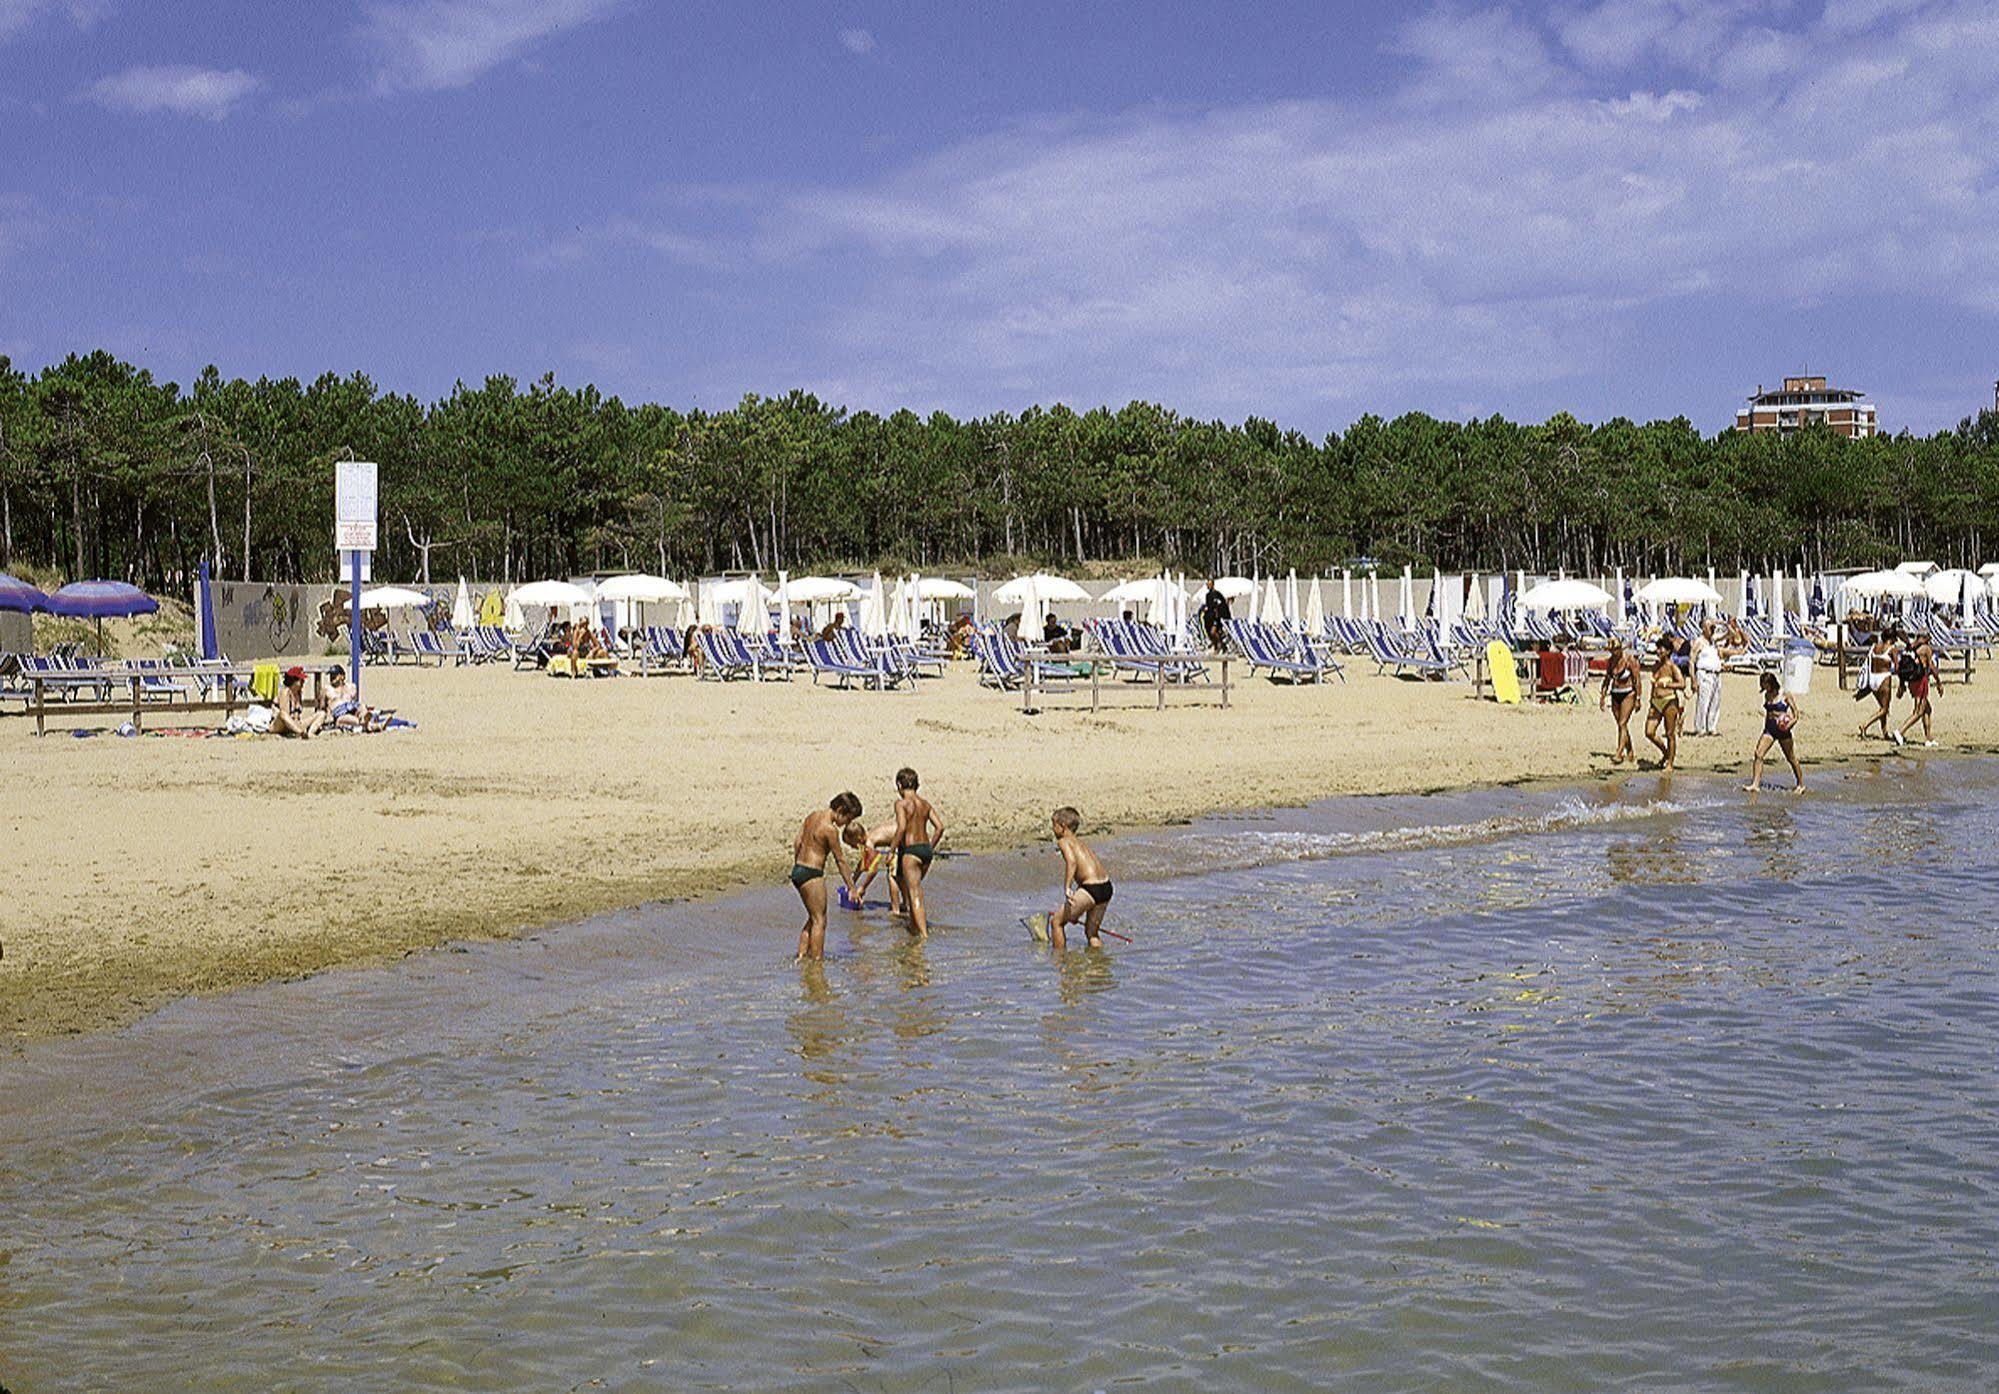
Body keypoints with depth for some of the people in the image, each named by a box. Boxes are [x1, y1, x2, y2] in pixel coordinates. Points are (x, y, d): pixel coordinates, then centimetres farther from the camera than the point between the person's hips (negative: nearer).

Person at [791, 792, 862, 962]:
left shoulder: (813, 815, 8)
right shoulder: (830, 829, -17)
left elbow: (797, 844, 13)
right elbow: (840, 860, -12)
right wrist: (851, 888, -4)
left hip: (797, 871, 9)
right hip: (812, 874, -9)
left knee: (813, 917, 20)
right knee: (819, 920, 0)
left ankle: (801, 956, 21)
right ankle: (817, 960, 1)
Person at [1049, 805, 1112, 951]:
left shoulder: (1064, 841, 2)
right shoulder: (1081, 842, 27)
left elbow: (1072, 861, -21)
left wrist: (1067, 888, -28)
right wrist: (1075, 912, 41)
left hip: (1091, 888, -8)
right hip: (1106, 887, 8)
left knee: (1057, 922, 7)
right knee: (1092, 933, 23)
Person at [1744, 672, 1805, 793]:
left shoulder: (1784, 695, -9)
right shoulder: (1767, 695, 7)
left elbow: (1796, 714, -7)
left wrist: (1790, 724, -24)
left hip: (1783, 730, -5)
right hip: (1769, 729, 5)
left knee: (1792, 759, 8)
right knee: (1758, 755, -12)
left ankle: (1801, 785, 24)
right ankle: (1755, 784, -14)